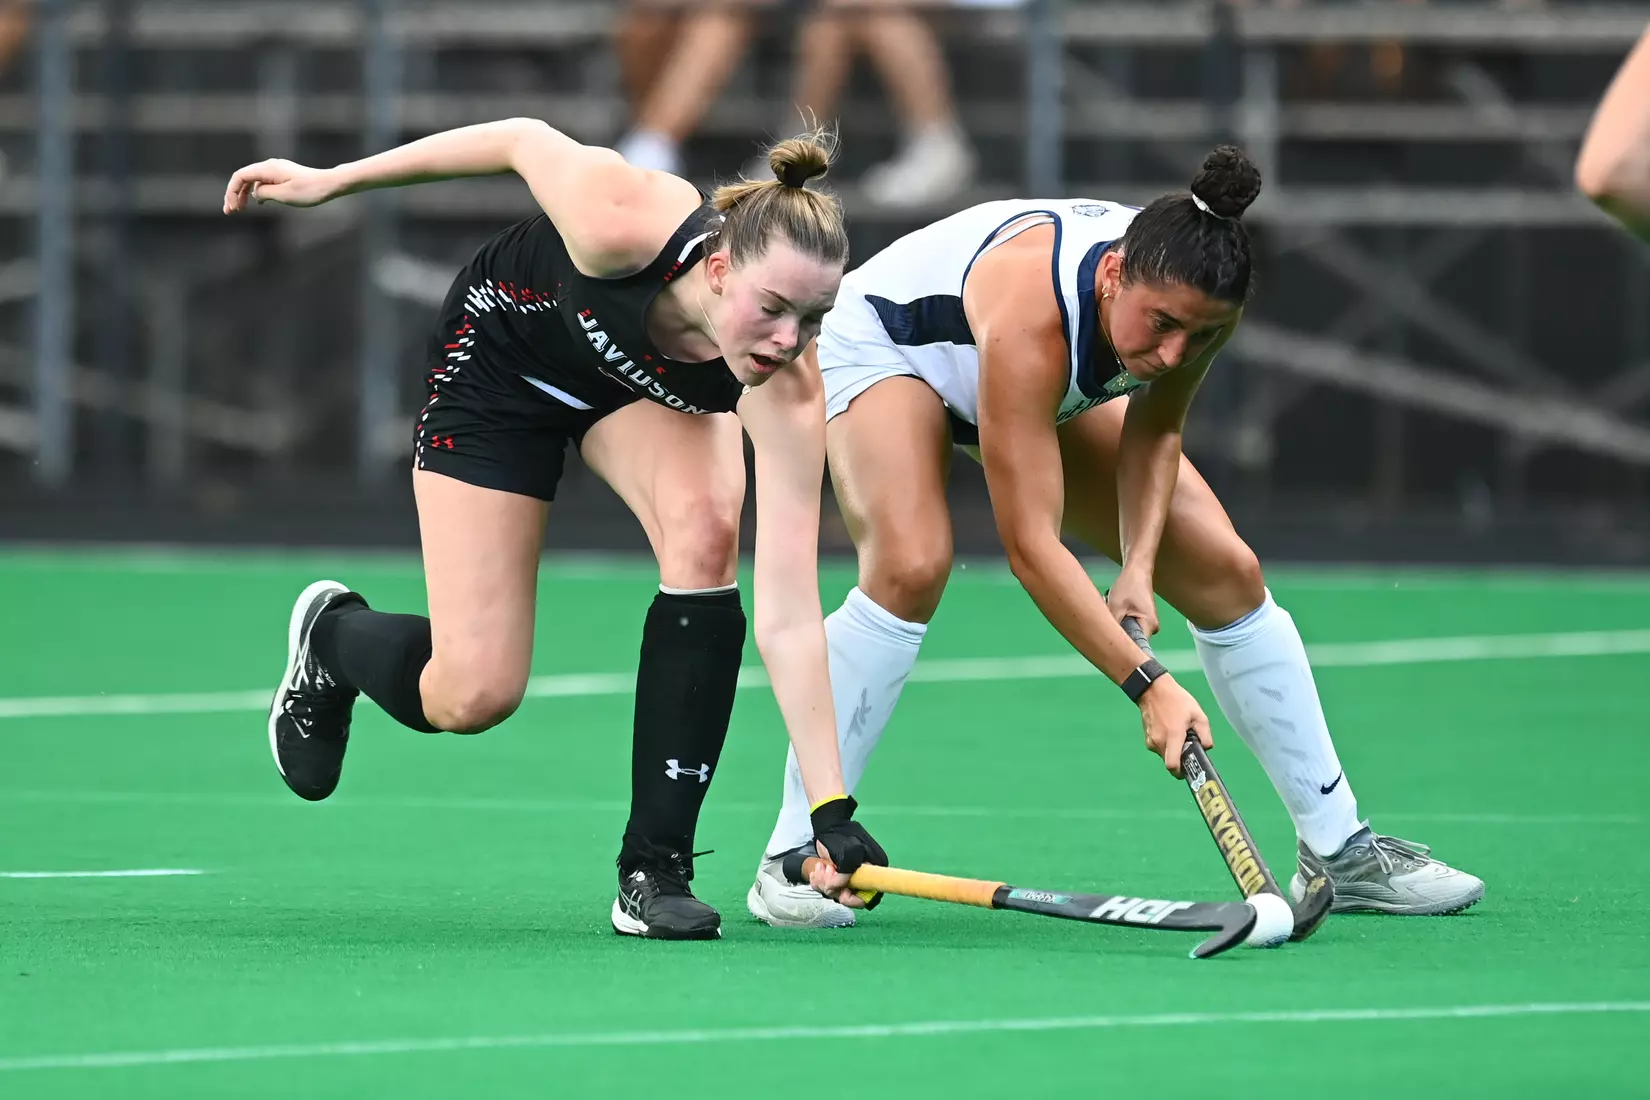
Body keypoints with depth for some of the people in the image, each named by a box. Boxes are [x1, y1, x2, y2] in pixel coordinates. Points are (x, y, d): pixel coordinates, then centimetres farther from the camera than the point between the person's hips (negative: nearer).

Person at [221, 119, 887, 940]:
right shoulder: (622, 227, -42)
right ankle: (332, 637, 32)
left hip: (646, 382, 2)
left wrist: (832, 811, -44)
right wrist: (332, 180, -9)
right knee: (473, 694, -7)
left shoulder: (785, 394, -36)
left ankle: (653, 871, -17)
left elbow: (787, 617, -38)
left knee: (704, 535, -31)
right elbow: (525, 139, -20)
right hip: (504, 356, -2)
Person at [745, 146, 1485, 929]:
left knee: (1225, 571, -1)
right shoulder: (1031, 311, -45)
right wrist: (1150, 687, -47)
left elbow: (1154, 429, -5)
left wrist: (1140, 564, -21)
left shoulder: (1194, 295, -27)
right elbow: (1029, 545, -43)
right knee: (911, 567, -34)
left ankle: (1339, 850, 11)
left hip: (1066, 385, 6)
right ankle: (792, 858, -24)